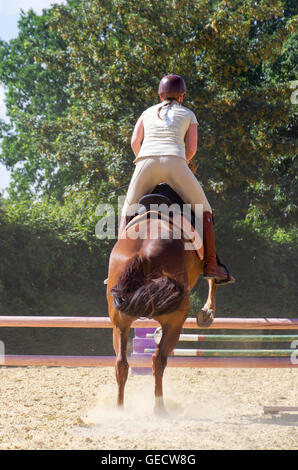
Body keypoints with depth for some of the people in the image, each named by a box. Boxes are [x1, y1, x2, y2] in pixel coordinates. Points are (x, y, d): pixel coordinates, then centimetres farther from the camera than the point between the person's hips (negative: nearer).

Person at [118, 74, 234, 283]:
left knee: (127, 214, 19)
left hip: (145, 163, 2)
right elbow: (191, 149, 13)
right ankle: (211, 264, 0)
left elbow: (135, 142, 16)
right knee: (204, 211, 12)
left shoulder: (148, 112, 28)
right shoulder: (188, 114, 23)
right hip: (174, 163, -2)